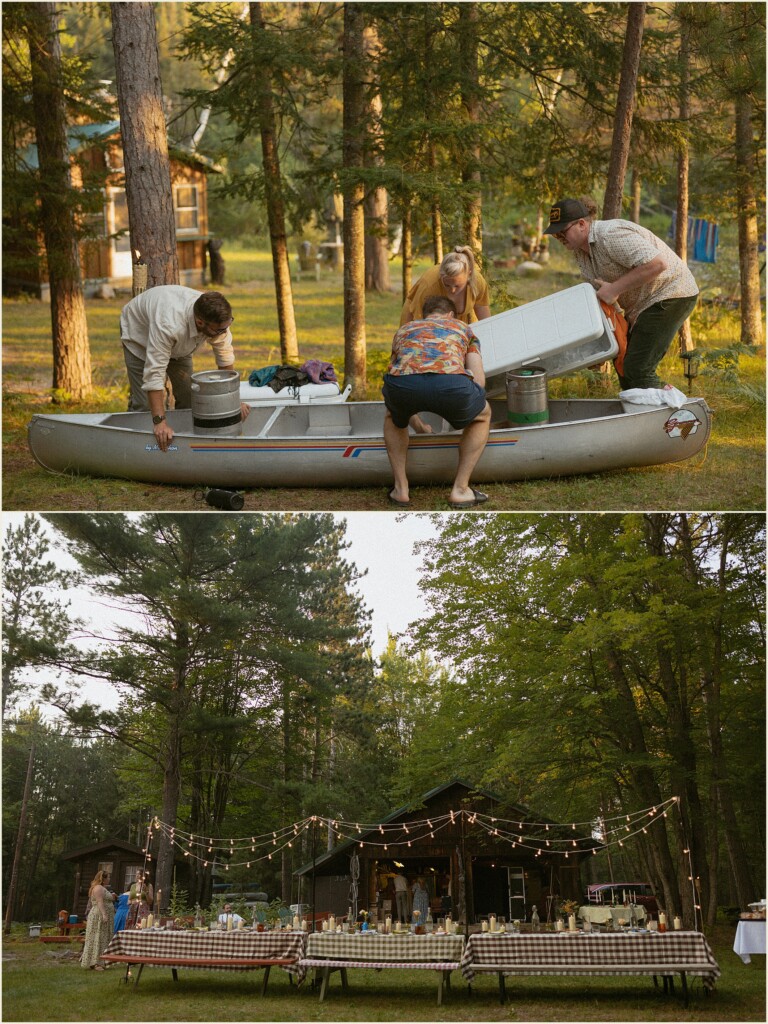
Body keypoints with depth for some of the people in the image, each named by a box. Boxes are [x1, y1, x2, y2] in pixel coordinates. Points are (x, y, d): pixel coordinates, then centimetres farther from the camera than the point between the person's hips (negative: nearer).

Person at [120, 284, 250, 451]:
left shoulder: (218, 319, -31)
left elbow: (226, 362, -14)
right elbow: (154, 372, -48)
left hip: (178, 344, 5)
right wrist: (159, 422, -51)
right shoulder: (169, 324, -48)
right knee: (144, 403, -12)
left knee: (188, 398, 2)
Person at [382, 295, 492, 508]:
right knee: (482, 416, 33)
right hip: (450, 381, -2)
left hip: (403, 381, 2)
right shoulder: (463, 328, 38)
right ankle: (460, 490, 26)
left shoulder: (404, 329, 43)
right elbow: (479, 380, 27)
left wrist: (417, 423, 67)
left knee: (393, 418, 40)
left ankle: (401, 489, 31)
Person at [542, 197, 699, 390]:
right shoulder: (580, 249, 6)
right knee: (623, 365, 13)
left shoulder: (611, 236, -25)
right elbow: (597, 289, 11)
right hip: (642, 302, 11)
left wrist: (614, 288, -29)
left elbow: (657, 264, -33)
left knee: (637, 370, -14)